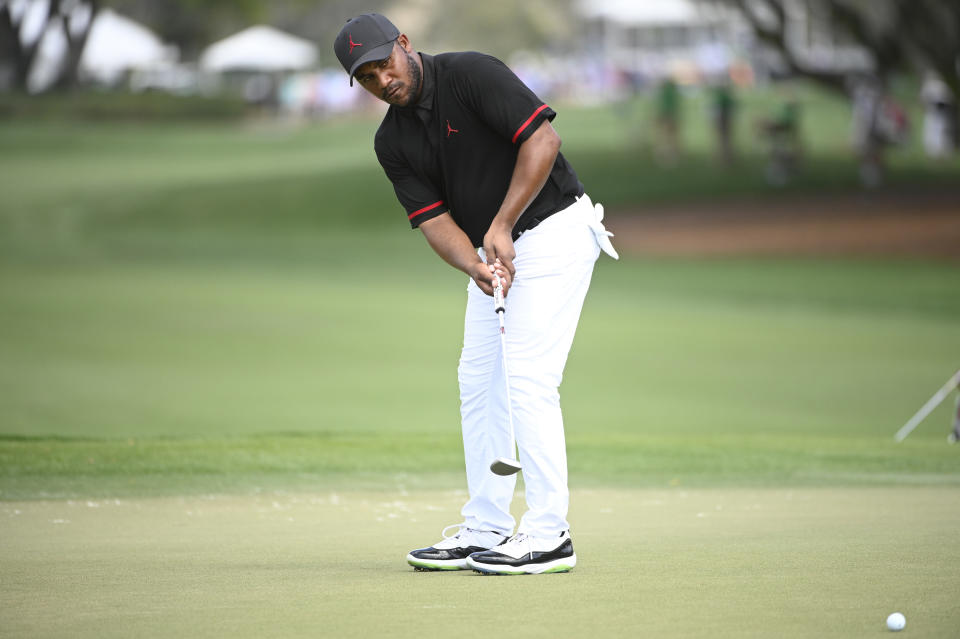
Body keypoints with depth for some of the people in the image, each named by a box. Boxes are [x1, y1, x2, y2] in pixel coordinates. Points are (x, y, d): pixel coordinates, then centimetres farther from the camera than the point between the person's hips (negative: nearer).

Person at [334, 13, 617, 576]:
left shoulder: (472, 74, -17)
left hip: (554, 229, -8)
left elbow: (543, 139, -23)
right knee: (479, 381, 9)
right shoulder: (392, 142, 3)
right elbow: (435, 220, -3)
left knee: (527, 377, -14)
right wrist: (474, 265, -24)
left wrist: (501, 227, -24)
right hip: (493, 251, 8)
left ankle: (549, 536, -12)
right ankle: (485, 533, 17)